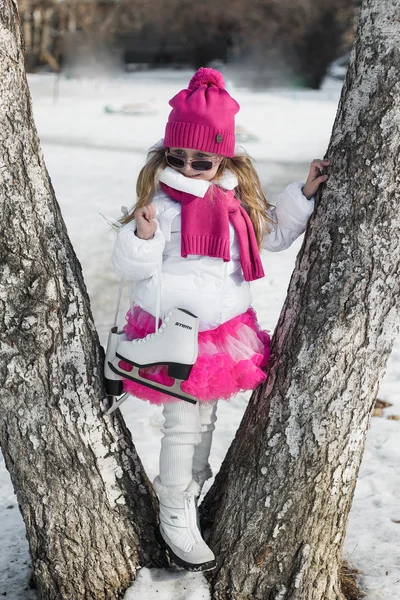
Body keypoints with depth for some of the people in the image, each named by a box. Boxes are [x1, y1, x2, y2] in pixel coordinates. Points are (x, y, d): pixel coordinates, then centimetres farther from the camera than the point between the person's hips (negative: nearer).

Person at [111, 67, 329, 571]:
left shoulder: (239, 203, 1)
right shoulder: (160, 204, -14)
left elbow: (275, 233, 17)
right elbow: (132, 266, -14)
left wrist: (304, 195, 7)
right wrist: (143, 237, -34)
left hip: (226, 331, 6)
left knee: (205, 418, 20)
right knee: (182, 425, 1)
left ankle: (189, 494, 41)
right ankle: (174, 520, 18)